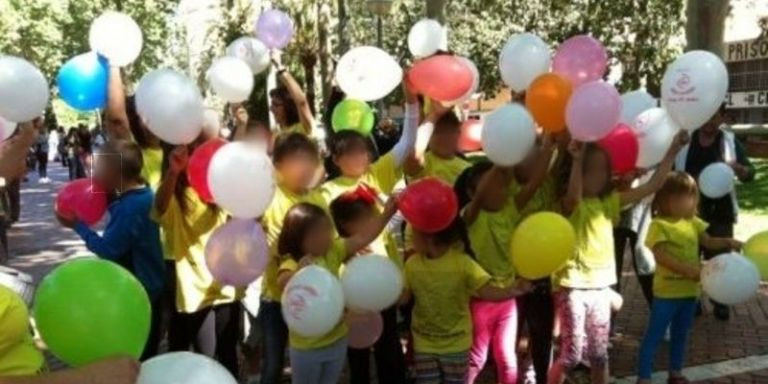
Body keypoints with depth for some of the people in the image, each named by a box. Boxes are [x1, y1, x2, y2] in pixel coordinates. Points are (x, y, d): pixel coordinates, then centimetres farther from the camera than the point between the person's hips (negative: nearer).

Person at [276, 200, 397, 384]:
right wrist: (299, 271, -66)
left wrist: (387, 214, -22)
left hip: (337, 339, 5)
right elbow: (283, 282, -44)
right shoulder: (291, 265, -24)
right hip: (307, 347, -5)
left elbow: (362, 238, -12)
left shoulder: (332, 251, -7)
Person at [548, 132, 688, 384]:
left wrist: (672, 152, -4)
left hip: (601, 287, 6)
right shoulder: (570, 205, -11)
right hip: (573, 287, -6)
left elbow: (652, 186, 3)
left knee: (599, 354, 15)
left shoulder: (609, 202, 6)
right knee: (572, 354, -1)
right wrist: (576, 159, -44)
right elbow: (574, 195, -37)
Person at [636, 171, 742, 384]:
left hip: (690, 290, 7)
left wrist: (727, 242, -5)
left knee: (681, 334, 20)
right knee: (654, 335, 1)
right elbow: (660, 255, -23)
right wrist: (686, 268, -30)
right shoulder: (659, 225, -17)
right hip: (667, 292, -7)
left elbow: (708, 242, 14)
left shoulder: (693, 222, 6)